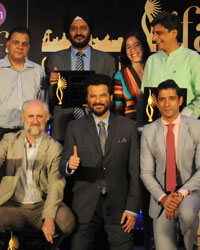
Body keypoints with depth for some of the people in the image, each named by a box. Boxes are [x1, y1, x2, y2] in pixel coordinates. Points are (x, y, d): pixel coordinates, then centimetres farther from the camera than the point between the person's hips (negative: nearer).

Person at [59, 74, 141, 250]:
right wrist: (70, 165, -21)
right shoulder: (75, 128, 7)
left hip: (118, 203, 0)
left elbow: (134, 171, 3)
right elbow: (63, 166, 4)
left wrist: (133, 208, -4)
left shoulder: (128, 127, 5)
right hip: (85, 205, 0)